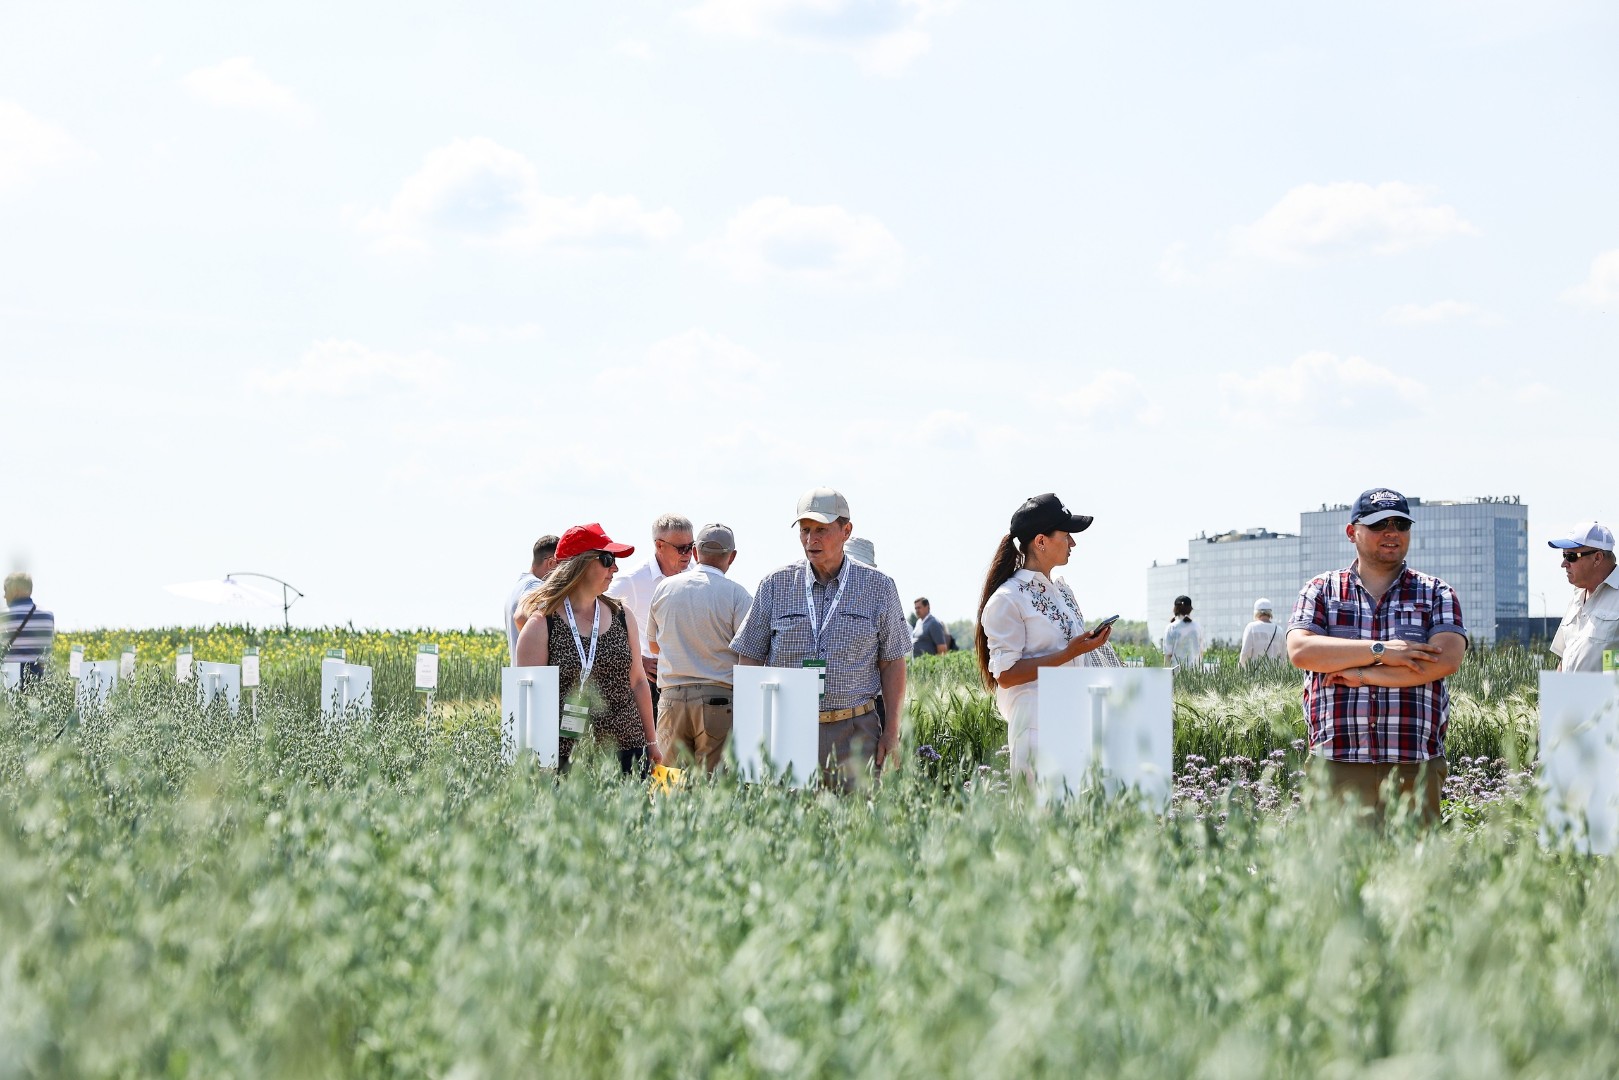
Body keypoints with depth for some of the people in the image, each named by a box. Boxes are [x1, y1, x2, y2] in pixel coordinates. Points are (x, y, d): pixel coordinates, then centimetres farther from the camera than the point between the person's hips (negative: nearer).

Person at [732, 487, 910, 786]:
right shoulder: (775, 585, 8)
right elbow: (749, 660, 10)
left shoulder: (878, 587, 6)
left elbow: (892, 663, 8)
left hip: (855, 733, -1)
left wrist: (892, 731, 1)